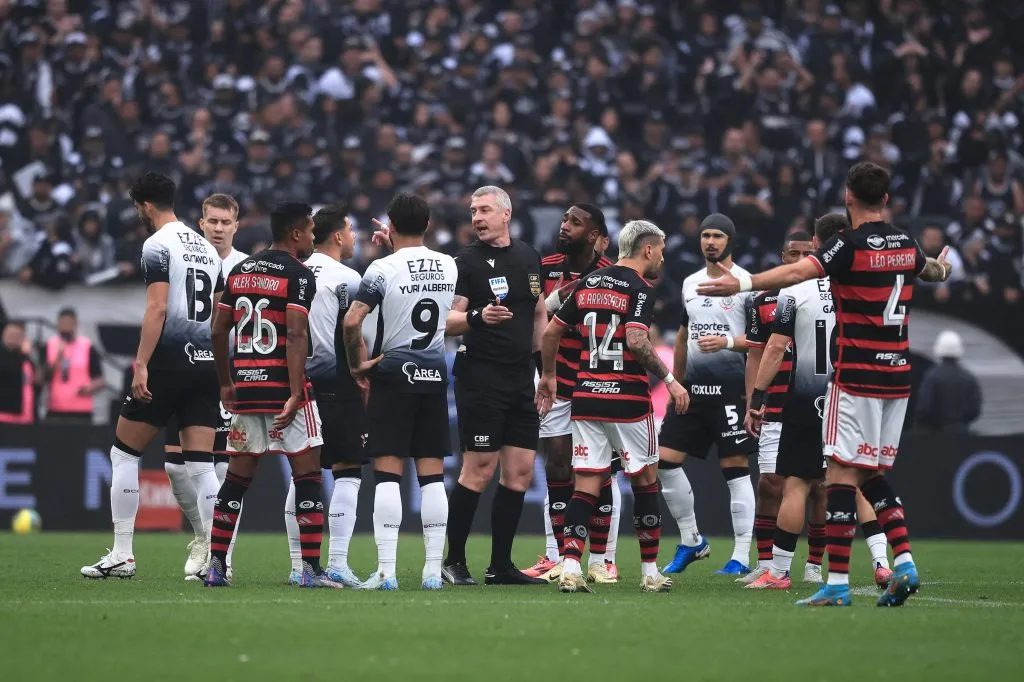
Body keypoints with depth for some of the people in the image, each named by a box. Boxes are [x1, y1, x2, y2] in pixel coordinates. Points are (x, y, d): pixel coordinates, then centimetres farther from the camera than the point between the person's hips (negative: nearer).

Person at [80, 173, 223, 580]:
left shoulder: (157, 245, -7)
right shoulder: (206, 248, 17)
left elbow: (157, 308, -17)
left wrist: (141, 364, -19)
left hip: (168, 363, -7)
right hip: (205, 363, 7)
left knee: (124, 453, 6)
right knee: (201, 465, 4)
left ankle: (122, 556, 6)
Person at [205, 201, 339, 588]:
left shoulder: (241, 271, 14)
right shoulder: (298, 275, -7)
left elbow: (219, 331, 14)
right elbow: (296, 335, -17)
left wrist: (226, 383, 23)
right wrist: (295, 395, -20)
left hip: (245, 384, 6)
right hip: (282, 384, -6)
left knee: (237, 478, 11)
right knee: (307, 476, -1)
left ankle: (216, 567, 9)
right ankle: (311, 569, -5)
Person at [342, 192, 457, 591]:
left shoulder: (384, 269, -11)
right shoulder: (449, 266, 5)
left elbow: (352, 321, -17)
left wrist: (358, 364, -3)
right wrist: (399, 248, 32)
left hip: (393, 375, -4)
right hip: (435, 375, 4)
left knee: (388, 473, -4)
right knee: (432, 475, 6)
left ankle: (386, 571, -8)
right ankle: (433, 570, 5)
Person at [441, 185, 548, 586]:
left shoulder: (528, 257, 14)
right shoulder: (467, 261, -3)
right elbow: (447, 322, -9)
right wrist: (477, 317, -28)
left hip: (521, 379, 6)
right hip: (481, 376, -6)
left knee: (521, 472, 4)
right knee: (479, 470, -8)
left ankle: (500, 566, 10)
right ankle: (453, 561, 1)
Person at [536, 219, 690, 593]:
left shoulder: (588, 283, 11)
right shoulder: (639, 289, -8)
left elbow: (551, 331, 13)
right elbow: (636, 340, -22)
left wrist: (548, 375, 27)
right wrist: (669, 380, -14)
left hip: (586, 396, 5)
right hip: (627, 398, -5)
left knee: (586, 484, 3)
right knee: (645, 480, 9)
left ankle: (570, 566, -11)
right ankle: (650, 572, 13)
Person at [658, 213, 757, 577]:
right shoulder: (691, 283, 15)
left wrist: (727, 342, -21)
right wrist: (675, 382, 23)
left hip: (731, 387, -6)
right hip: (693, 386, 7)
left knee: (735, 467, -5)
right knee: (665, 459, 1)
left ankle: (741, 557, -1)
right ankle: (691, 541, 16)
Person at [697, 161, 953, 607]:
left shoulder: (851, 244, -11)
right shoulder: (906, 245, 11)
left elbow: (797, 272, -28)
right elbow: (932, 270, 35)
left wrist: (743, 283, -35)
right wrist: (941, 269, 59)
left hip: (858, 379, -7)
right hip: (898, 378, 7)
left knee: (842, 474, -6)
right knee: (873, 476, 16)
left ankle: (838, 582, -9)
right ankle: (903, 564, 4)